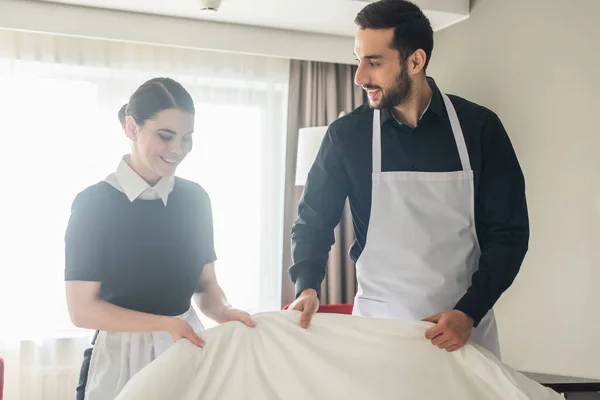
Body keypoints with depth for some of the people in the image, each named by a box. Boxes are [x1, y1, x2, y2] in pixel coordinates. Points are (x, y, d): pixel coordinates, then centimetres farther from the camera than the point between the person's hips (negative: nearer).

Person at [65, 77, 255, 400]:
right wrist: (165, 324, -21)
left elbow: (204, 283, 6)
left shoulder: (194, 198, 0)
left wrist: (223, 312, -15)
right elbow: (82, 309, -12)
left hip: (189, 350, 4)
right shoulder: (93, 203, -11)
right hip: (123, 357, -4)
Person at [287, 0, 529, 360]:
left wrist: (469, 312, -14)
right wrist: (307, 287, -13)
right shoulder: (347, 135, -3)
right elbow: (314, 220, 5)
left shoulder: (478, 127, -4)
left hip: (466, 324, 0)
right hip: (378, 325, 0)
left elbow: (509, 231, -3)